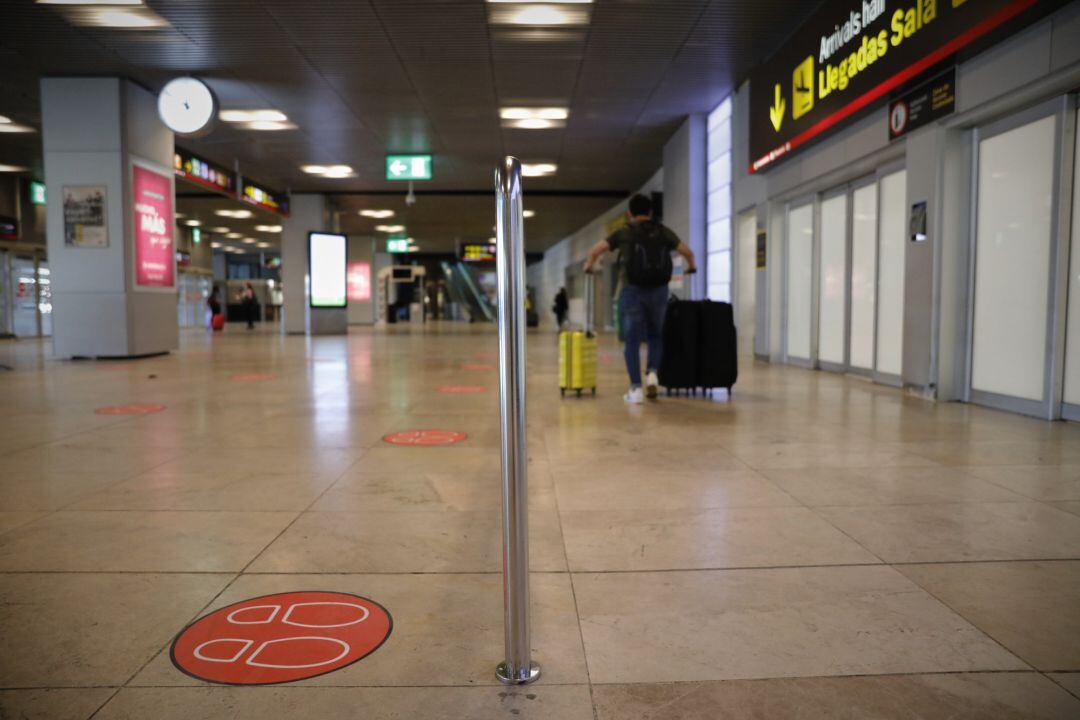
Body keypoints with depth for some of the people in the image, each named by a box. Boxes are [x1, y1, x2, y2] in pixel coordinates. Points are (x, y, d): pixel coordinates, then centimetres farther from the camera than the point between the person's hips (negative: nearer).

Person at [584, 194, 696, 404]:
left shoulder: (624, 232, 5)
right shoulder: (663, 232, 10)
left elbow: (595, 250, 1)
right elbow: (687, 251, 10)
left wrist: (589, 264, 21)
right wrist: (691, 265, 31)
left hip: (632, 290, -2)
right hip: (658, 291, 2)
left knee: (632, 341, 4)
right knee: (655, 336, 20)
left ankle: (636, 388, 1)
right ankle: (652, 372, -1)